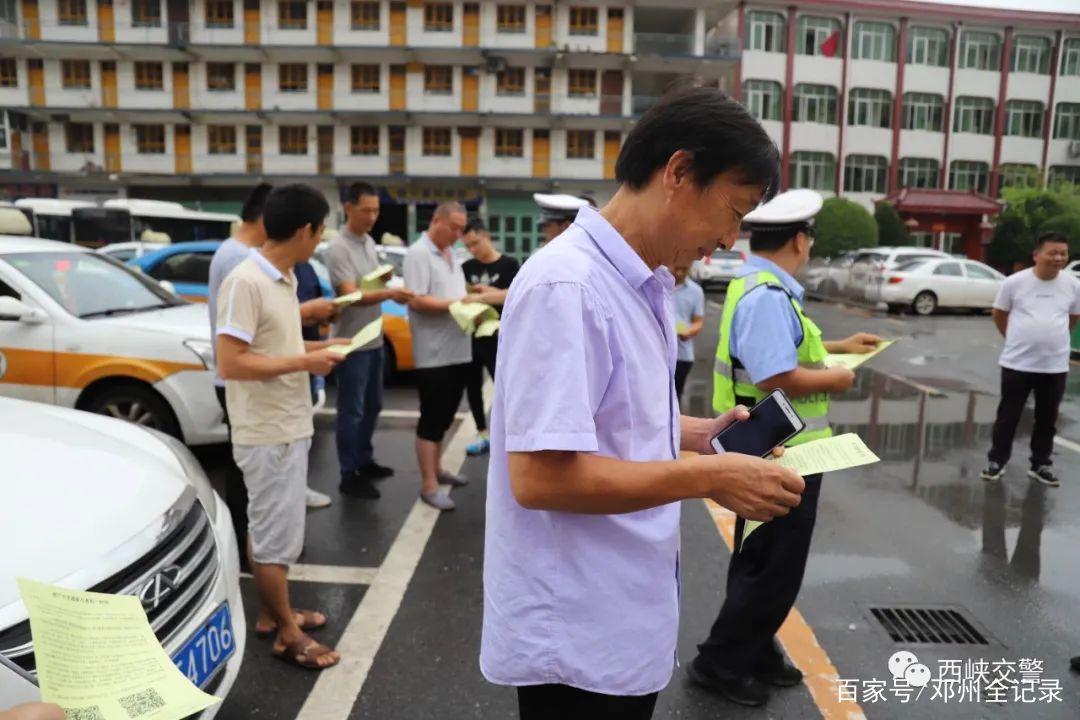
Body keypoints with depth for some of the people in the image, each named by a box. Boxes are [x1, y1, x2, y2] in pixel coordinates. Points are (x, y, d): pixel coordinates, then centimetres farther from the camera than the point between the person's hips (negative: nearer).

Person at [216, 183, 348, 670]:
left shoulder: (284, 278, 7)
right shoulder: (246, 282, -21)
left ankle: (271, 614, 34)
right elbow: (230, 362, -23)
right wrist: (304, 362, -20)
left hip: (289, 426, 9)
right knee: (276, 533, 3)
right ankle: (288, 633, 18)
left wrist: (316, 348, 9)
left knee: (267, 527, 20)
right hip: (267, 433, -9)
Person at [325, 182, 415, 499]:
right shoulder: (338, 248, -17)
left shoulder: (370, 242, 9)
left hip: (374, 339, 9)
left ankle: (364, 461, 32)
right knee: (351, 411, -1)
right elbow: (351, 295, -24)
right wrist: (388, 292, -39)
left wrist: (390, 290, -2)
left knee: (372, 406, 18)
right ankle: (349, 475, 9)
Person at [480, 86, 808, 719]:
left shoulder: (645, 284, 5)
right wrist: (709, 477, -22)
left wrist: (691, 436, 1)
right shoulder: (566, 287, -24)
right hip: (577, 634, -9)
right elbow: (540, 475, -28)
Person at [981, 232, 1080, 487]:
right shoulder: (1014, 282, -8)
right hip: (1017, 363, -2)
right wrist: (1016, 339, 8)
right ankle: (997, 461, 20)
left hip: (1055, 366, 2)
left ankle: (1041, 464, 26)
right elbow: (999, 314, 5)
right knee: (1008, 416, 8)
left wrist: (1053, 339, 14)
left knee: (1047, 419, 12)